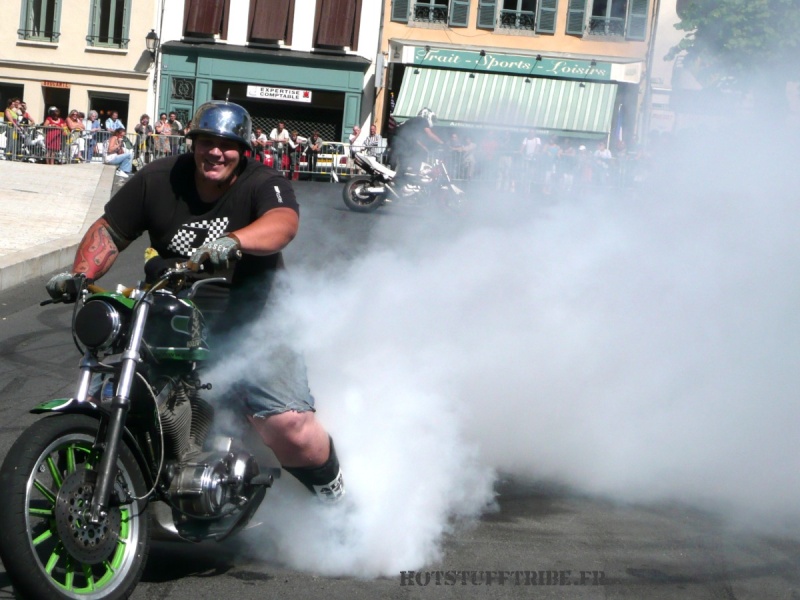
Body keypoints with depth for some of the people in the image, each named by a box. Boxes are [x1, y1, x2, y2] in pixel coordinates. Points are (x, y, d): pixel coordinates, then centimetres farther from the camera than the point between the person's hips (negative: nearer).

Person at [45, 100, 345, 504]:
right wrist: (80, 275, -15)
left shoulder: (263, 184, -12)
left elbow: (283, 222, -33)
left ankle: (333, 492, 13)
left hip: (250, 313, -4)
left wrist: (233, 241, -53)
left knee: (289, 425, -18)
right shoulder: (157, 180, -1)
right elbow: (109, 231, 4)